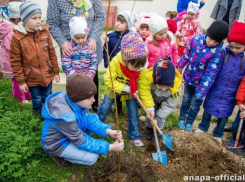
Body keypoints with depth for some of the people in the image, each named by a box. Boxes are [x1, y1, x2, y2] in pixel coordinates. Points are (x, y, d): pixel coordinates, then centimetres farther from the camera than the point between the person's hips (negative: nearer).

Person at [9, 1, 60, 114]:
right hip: (32, 78, -2)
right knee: (37, 100, 14)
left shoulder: (44, 33, -4)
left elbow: (52, 54, 4)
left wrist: (56, 71, 6)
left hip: (47, 75, 3)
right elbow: (15, 62, -8)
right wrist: (21, 81, -7)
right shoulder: (17, 37, -13)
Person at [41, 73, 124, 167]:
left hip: (71, 132, 8)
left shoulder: (73, 100, -18)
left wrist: (108, 131, -22)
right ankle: (58, 155, 3)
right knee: (92, 157, -16)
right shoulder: (66, 118, -39)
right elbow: (82, 142, -28)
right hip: (57, 144, -7)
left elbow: (90, 118, -7)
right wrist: (110, 147, -26)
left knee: (95, 117, -1)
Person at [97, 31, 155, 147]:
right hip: (114, 90, 0)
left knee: (133, 113, 4)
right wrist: (125, 88, -35)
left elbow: (145, 89, -22)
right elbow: (109, 80, -31)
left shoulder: (143, 69, -28)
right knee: (104, 108, 15)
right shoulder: (116, 62, -35)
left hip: (131, 92, 1)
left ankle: (134, 135, 25)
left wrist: (150, 107, -22)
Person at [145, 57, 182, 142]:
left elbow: (170, 104, -26)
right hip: (151, 98, 1)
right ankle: (149, 128, 27)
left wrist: (158, 116, -22)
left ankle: (158, 130, 22)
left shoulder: (176, 86, -40)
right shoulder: (148, 78, -44)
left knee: (160, 117, -4)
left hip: (164, 101, 0)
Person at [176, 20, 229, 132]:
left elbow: (210, 73, -25)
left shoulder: (217, 52, -25)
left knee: (194, 105, 12)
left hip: (200, 83, -3)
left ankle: (189, 122, 39)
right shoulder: (196, 39, -13)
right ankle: (182, 118, 45)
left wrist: (201, 92, -24)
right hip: (189, 77, 4)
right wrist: (180, 65, 16)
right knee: (186, 99, 22)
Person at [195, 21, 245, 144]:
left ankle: (218, 135, 37)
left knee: (224, 115, 15)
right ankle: (203, 128, 39)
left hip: (230, 95, 0)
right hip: (215, 90, 0)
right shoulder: (224, 52, -10)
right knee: (208, 110, 15)